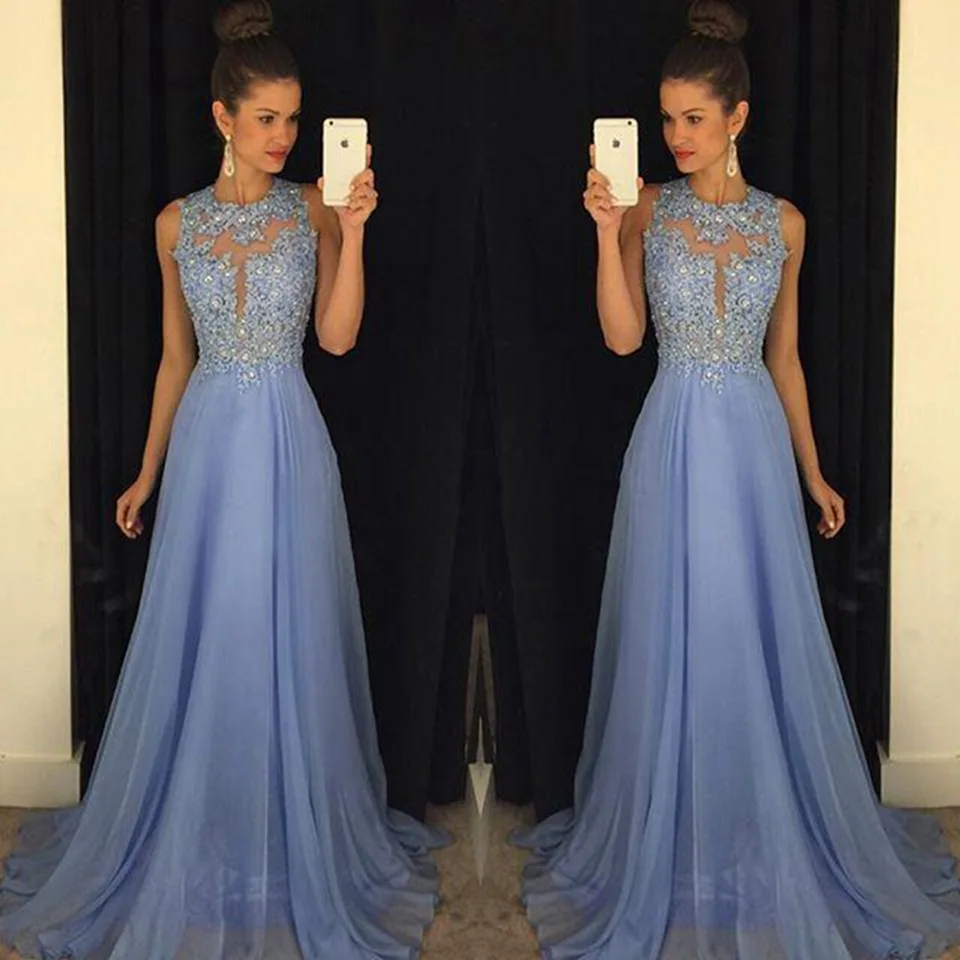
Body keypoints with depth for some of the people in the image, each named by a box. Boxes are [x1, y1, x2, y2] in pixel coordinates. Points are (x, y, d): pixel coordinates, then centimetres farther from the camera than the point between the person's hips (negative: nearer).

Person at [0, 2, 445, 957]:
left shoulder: (312, 207, 1)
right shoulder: (177, 222, 6)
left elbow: (337, 335, -9)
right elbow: (176, 357, 11)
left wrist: (351, 228, -18)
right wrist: (147, 470, 12)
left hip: (288, 441, -1)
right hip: (208, 439, 2)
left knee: (288, 636, 4)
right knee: (201, 638, 7)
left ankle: (294, 837, 21)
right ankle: (200, 836, 25)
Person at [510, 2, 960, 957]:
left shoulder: (783, 223, 6)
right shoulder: (649, 210, 1)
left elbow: (783, 355, 11)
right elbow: (622, 335, -8)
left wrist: (813, 469, 12)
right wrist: (608, 231, -18)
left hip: (754, 440, 1)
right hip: (674, 439, -1)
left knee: (763, 637, 7)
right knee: (673, 640, 4)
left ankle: (769, 837, 25)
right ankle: (674, 839, 21)